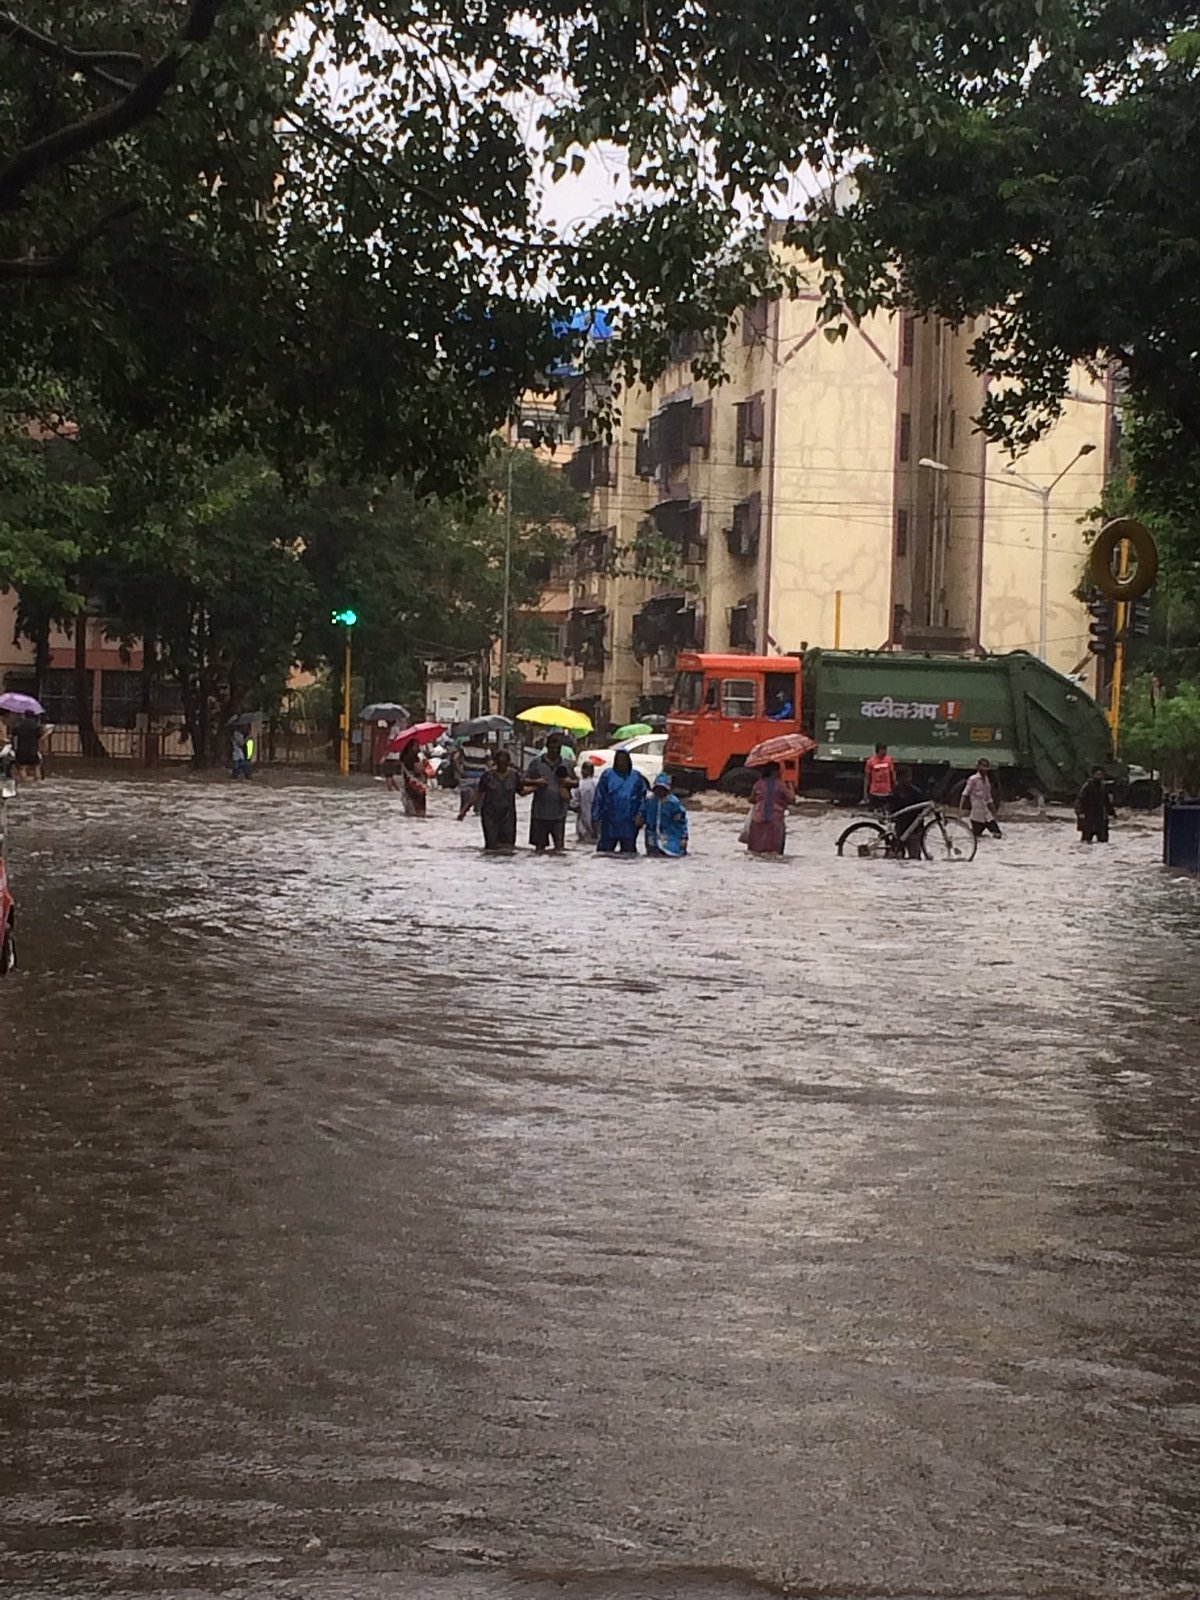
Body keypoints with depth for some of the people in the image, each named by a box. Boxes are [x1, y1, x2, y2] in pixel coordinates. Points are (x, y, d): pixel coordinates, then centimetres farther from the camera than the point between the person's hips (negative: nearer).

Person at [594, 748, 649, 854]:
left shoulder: (637, 777, 8)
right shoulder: (607, 775, 4)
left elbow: (642, 798, 8)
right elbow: (598, 797, 4)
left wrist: (640, 814, -6)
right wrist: (595, 817, 0)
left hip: (629, 822, 1)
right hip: (609, 821, -1)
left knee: (628, 849, 4)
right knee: (604, 848, -1)